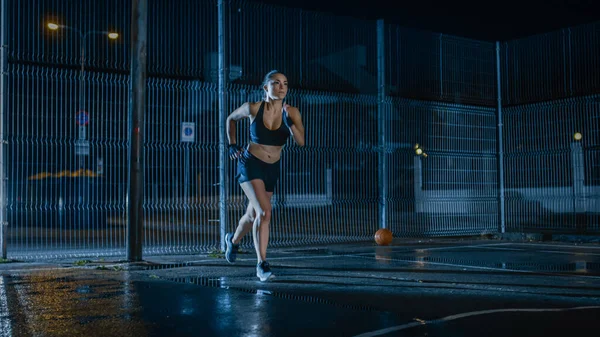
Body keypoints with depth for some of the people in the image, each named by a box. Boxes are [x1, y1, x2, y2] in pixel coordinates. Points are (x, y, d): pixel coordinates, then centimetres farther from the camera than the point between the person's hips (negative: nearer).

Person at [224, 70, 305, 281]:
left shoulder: (291, 112, -9)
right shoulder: (253, 108, -12)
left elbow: (301, 142, -21)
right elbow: (231, 119, 8)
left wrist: (290, 123, -34)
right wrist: (232, 145, 3)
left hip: (272, 168, 4)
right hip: (250, 164, -4)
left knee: (253, 214, 20)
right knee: (264, 212, -22)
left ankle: (234, 240, 52)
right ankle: (261, 264, -13)